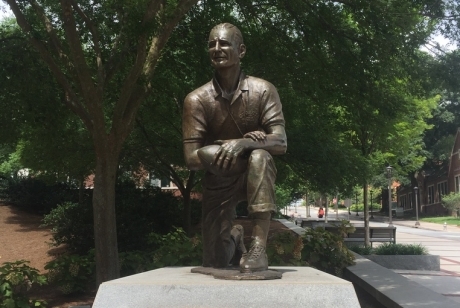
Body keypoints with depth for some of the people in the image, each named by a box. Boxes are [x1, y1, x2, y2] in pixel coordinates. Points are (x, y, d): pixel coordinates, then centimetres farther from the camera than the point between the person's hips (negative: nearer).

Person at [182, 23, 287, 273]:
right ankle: (233, 237, 39)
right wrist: (226, 148, -34)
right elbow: (191, 159, -17)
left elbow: (280, 142, -23)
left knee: (259, 156, -37)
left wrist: (243, 144, -42)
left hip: (256, 176, -1)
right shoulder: (196, 100, -14)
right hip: (218, 182, 2)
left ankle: (258, 245, -35)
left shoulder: (262, 91, -14)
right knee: (215, 262, 1)